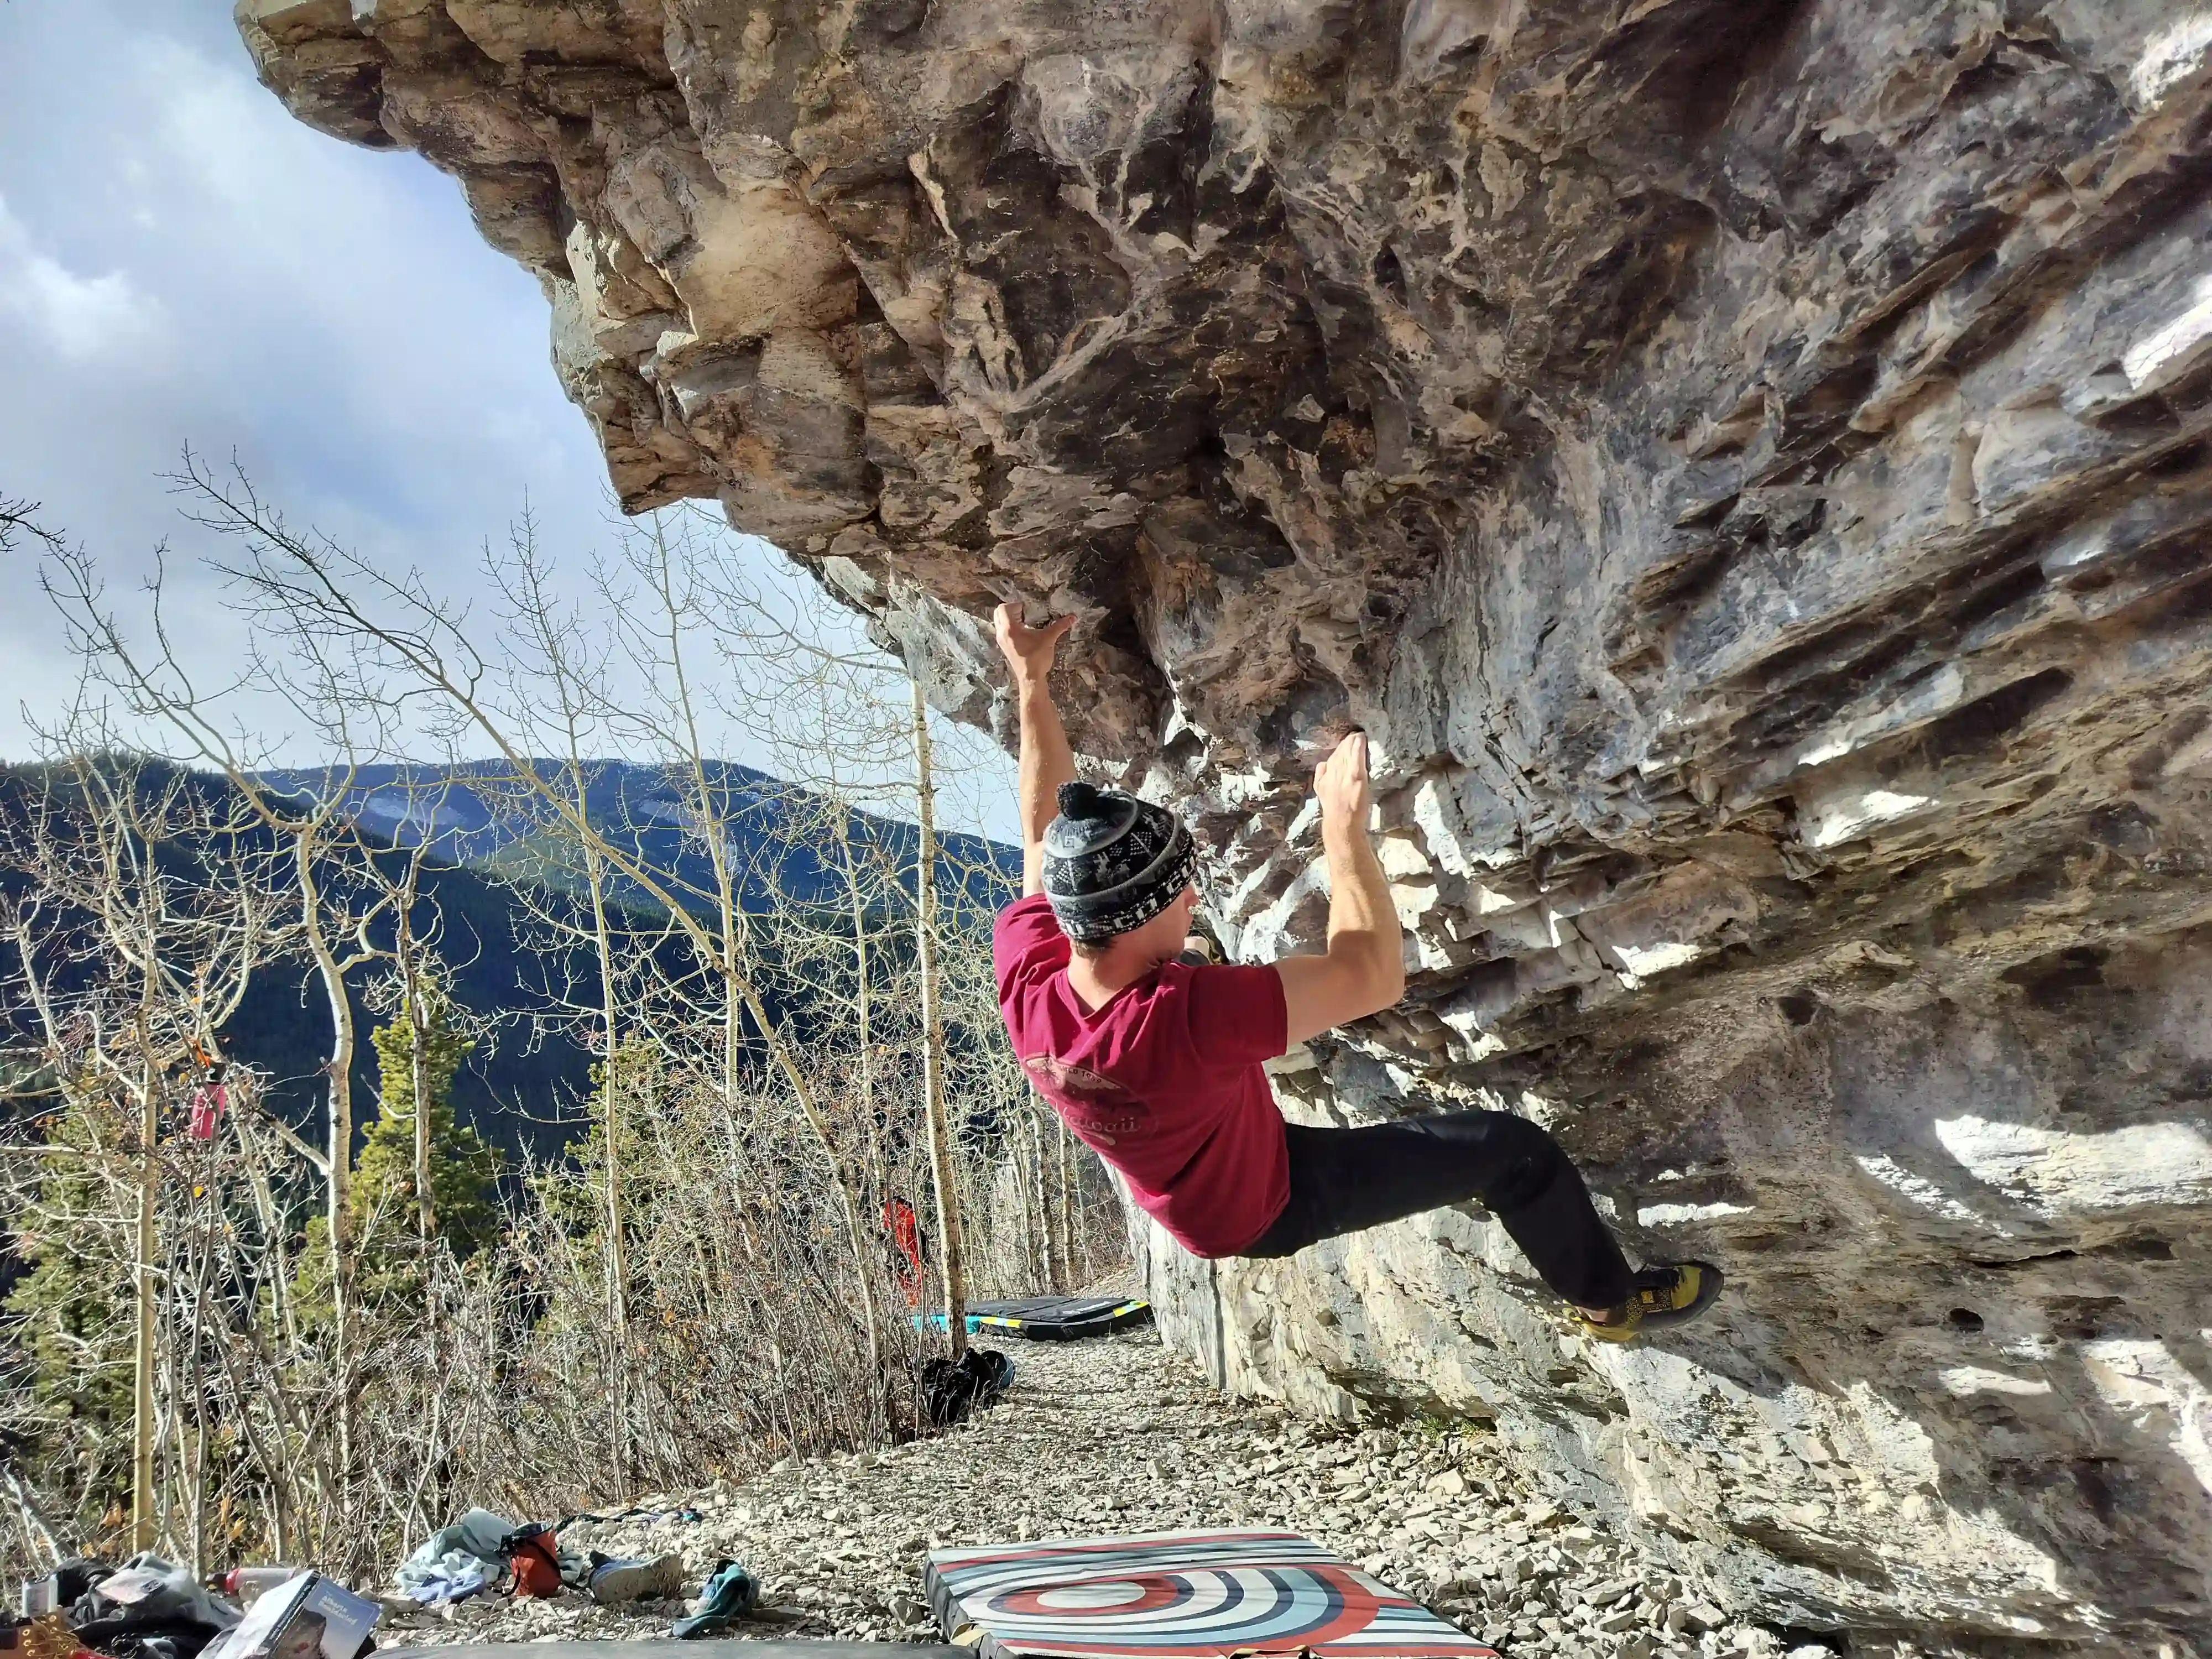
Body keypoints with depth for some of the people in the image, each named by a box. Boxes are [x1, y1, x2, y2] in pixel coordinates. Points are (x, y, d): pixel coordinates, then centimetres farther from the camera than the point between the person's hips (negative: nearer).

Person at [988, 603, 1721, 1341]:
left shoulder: (1023, 977, -28)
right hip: (1271, 1203, -6)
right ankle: (1611, 1299, 30)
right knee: (1514, 1148, 2)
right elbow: (1374, 974, -38)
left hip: (1178, 1193, 6)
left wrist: (1031, 681, -6)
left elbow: (1046, 832, -10)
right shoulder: (1187, 1019, -47)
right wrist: (1343, 821, -30)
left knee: (1194, 961, 25)